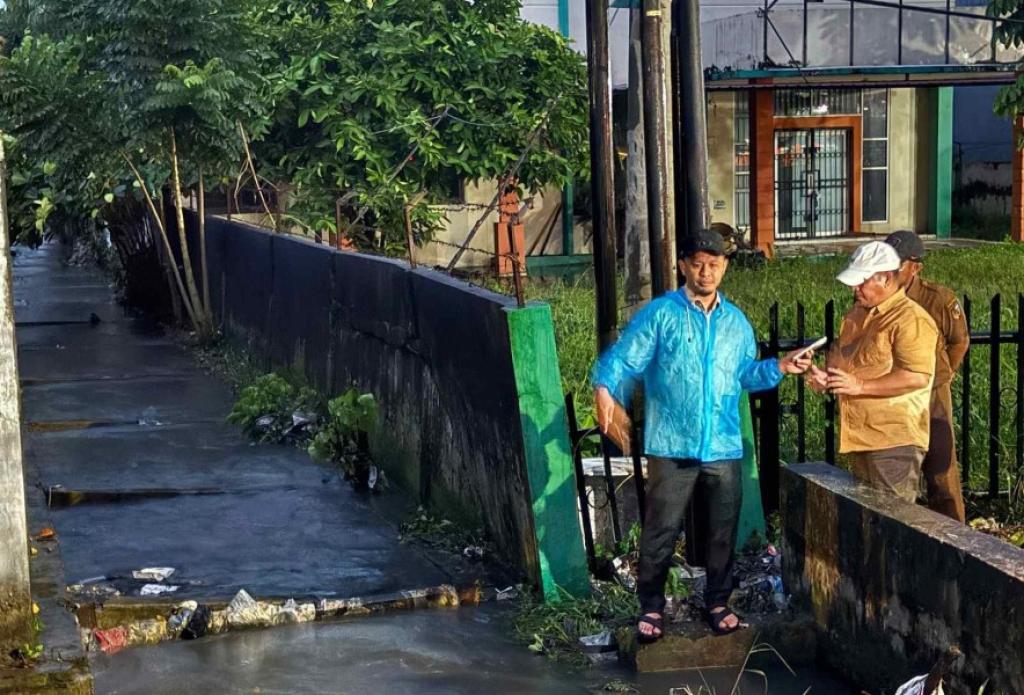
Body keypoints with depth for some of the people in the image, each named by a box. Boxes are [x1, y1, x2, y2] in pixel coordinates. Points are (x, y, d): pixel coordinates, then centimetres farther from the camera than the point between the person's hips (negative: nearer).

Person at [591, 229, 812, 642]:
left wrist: (779, 367, 1)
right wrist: (605, 389, -28)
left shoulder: (735, 321, 12)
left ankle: (718, 603, 27)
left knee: (723, 530, 11)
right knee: (661, 530, 0)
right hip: (672, 447, -4)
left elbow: (746, 375, 16)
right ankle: (651, 607, 15)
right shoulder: (660, 314, -3)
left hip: (724, 448, 4)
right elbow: (623, 359, -10)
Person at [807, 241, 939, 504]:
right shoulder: (857, 313, 14)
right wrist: (826, 374, 7)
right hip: (860, 436, 9)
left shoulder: (910, 319, -15)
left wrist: (861, 386, -24)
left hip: (894, 441, -9)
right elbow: (840, 350, 29)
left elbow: (917, 377, -24)